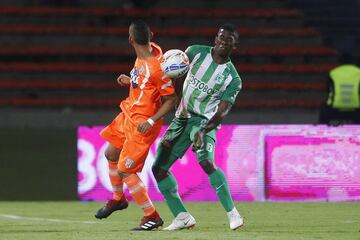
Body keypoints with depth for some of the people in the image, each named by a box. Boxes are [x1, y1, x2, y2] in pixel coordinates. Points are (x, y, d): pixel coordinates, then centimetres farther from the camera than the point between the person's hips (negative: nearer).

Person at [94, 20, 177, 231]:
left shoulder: (157, 67, -29)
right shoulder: (148, 52, -4)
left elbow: (171, 100, -22)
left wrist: (151, 121, -26)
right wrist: (130, 81, 14)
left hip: (142, 124, -9)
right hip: (129, 113, 9)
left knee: (125, 171, -8)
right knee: (111, 154, 23)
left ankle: (152, 216, 2)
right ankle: (118, 198, 44)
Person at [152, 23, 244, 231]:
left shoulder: (233, 79, -9)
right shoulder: (197, 52, -1)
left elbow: (222, 112, -15)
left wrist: (203, 131, -30)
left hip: (205, 120, -5)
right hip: (182, 118, 5)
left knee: (206, 162, -31)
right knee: (159, 168, 0)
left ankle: (233, 214, -24)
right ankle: (183, 218, 9)